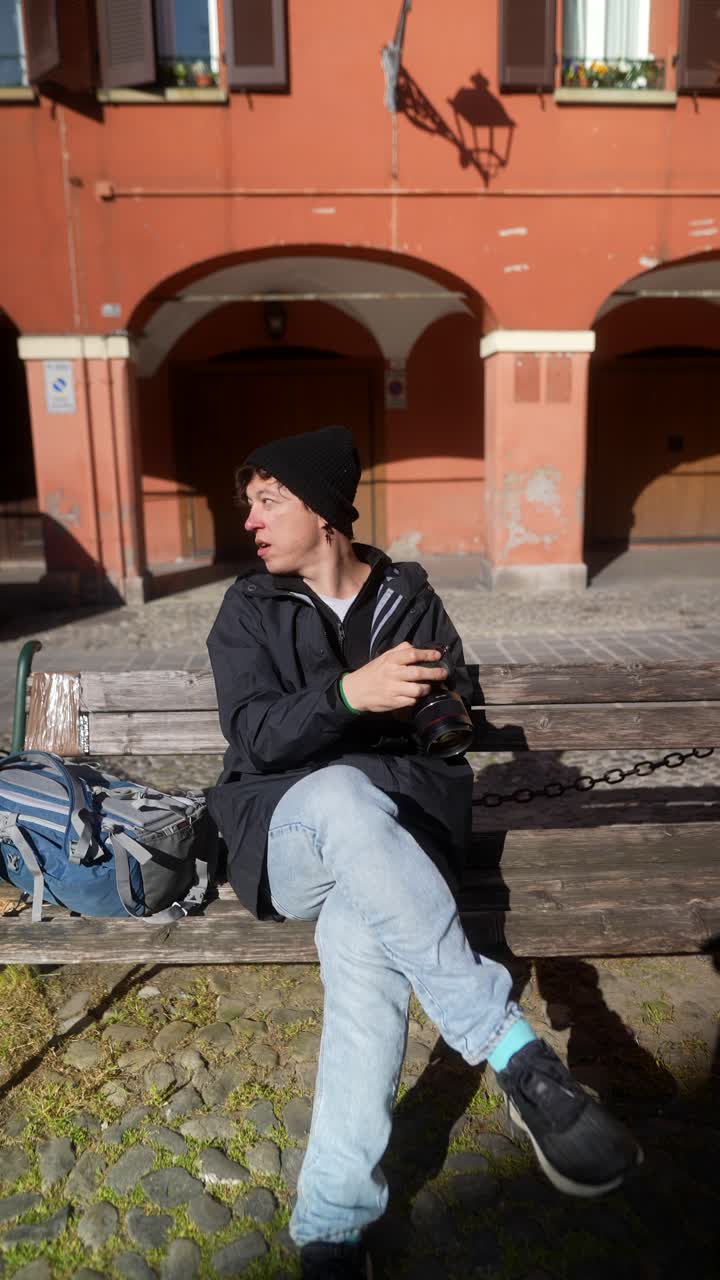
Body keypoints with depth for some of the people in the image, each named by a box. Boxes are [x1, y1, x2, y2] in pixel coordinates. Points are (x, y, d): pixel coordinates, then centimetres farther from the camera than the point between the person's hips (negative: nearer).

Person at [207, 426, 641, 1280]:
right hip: (287, 827, 0)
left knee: (365, 945, -35)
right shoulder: (248, 609, 5)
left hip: (389, 822, 1)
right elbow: (252, 737, -10)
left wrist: (437, 704, -13)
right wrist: (349, 694, -27)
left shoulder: (408, 597, 9)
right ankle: (517, 1054, -37)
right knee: (344, 796, -39)